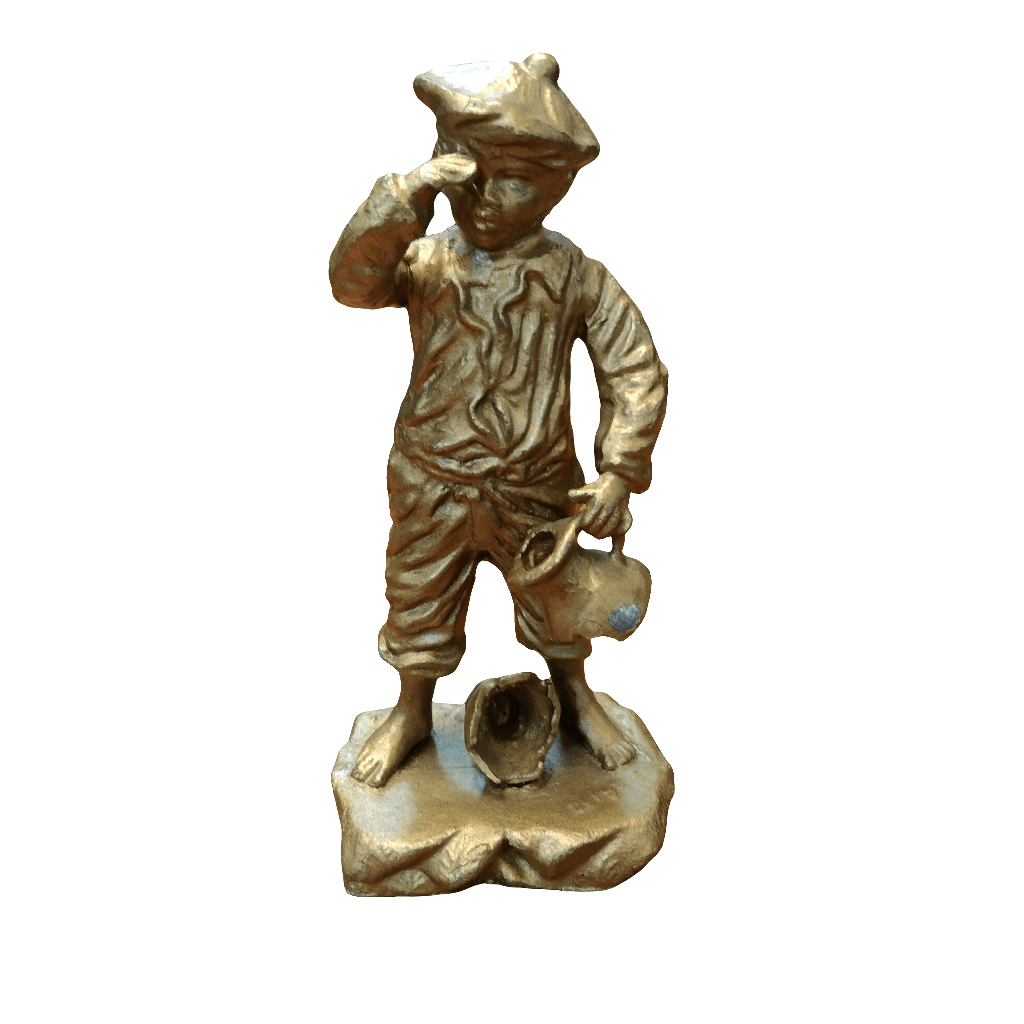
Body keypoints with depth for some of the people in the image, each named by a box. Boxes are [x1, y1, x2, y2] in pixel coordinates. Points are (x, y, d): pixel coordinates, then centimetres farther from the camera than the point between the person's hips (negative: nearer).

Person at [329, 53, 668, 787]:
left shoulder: (576, 276, -9)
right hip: (432, 486, 0)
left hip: (539, 487, 0)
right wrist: (408, 194, -36)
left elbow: (637, 371, -9)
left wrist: (619, 473, -16)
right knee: (420, 604, 17)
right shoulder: (426, 261, -8)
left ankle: (578, 700, 49)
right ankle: (412, 714, 44)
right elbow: (353, 280, -25)